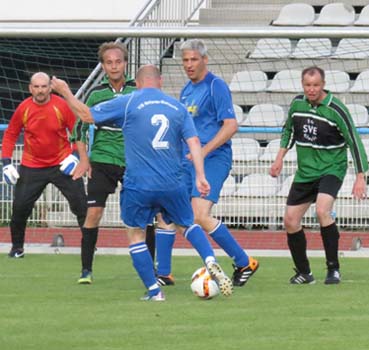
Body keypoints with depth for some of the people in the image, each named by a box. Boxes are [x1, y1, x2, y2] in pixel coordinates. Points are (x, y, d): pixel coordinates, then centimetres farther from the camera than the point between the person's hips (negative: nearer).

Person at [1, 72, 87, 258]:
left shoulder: (62, 106, -12)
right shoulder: (23, 108, -6)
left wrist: (76, 155, -13)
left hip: (62, 164, -1)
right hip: (31, 166, 1)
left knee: (80, 204, -5)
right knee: (20, 207, -2)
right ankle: (17, 247, 17)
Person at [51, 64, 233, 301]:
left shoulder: (127, 103, -2)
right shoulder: (178, 107, 7)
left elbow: (87, 115, 4)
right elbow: (194, 142, -1)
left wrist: (65, 92, 17)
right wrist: (200, 176, -3)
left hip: (138, 186, -3)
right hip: (172, 184, 3)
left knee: (135, 234, 13)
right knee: (187, 225, 22)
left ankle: (154, 291, 9)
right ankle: (211, 263, -2)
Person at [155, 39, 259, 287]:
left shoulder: (216, 86, -8)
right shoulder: (187, 90, 17)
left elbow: (231, 125, -16)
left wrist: (204, 150, -23)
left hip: (213, 159, -8)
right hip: (186, 161, 8)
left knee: (200, 216, -20)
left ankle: (244, 263, -8)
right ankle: (163, 273, 13)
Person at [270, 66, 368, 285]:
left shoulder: (336, 109, -16)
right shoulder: (297, 103, -1)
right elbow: (288, 130, 19)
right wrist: (280, 158, 10)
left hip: (331, 170, -6)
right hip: (304, 172, 6)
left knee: (322, 211, -29)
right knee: (290, 221, 2)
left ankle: (334, 269, -19)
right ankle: (304, 273, 19)